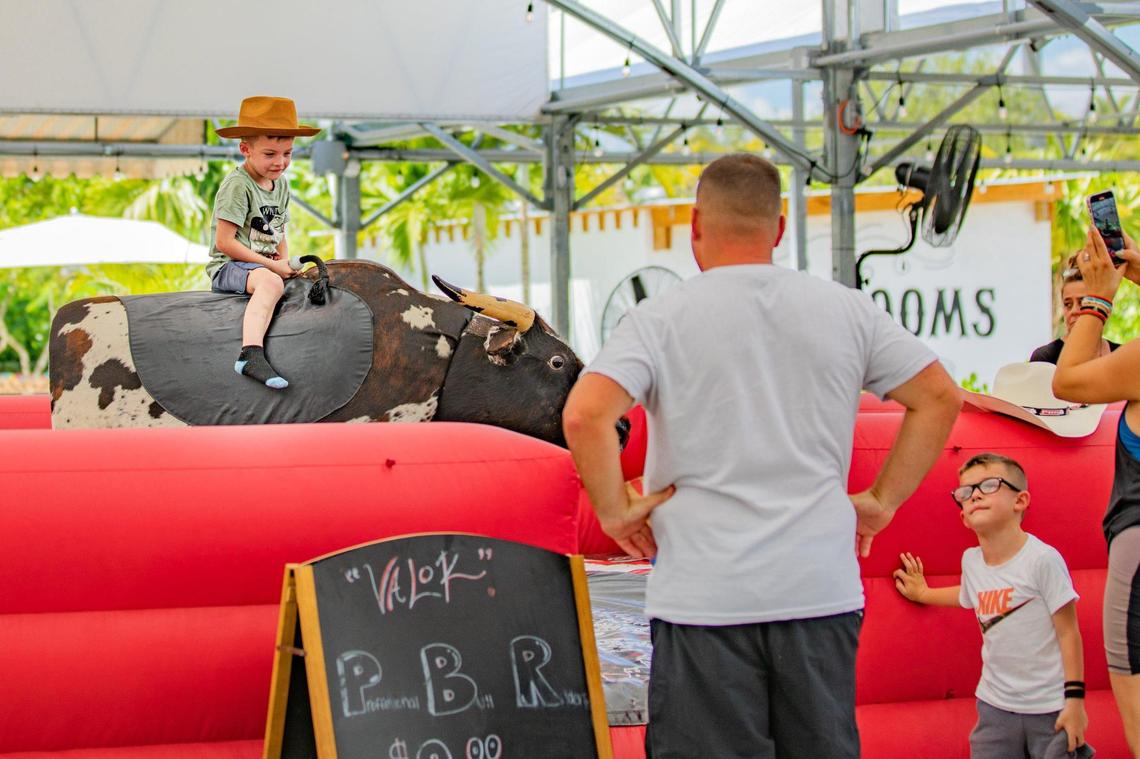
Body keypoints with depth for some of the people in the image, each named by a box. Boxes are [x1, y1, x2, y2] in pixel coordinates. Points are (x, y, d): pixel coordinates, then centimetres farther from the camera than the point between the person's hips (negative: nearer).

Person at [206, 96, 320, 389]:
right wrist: (271, 265, -17)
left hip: (267, 265, 9)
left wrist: (284, 260, 0)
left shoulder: (280, 184, 12)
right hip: (228, 266, -9)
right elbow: (224, 242, -18)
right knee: (271, 283, -37)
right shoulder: (237, 185, -14)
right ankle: (251, 354, -55)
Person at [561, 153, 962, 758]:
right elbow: (940, 398, 10)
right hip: (822, 592, 3)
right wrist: (882, 500, 14)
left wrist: (614, 509, -3)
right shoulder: (845, 310, 8)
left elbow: (584, 414, -17)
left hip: (705, 596, -3)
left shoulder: (661, 318, -3)